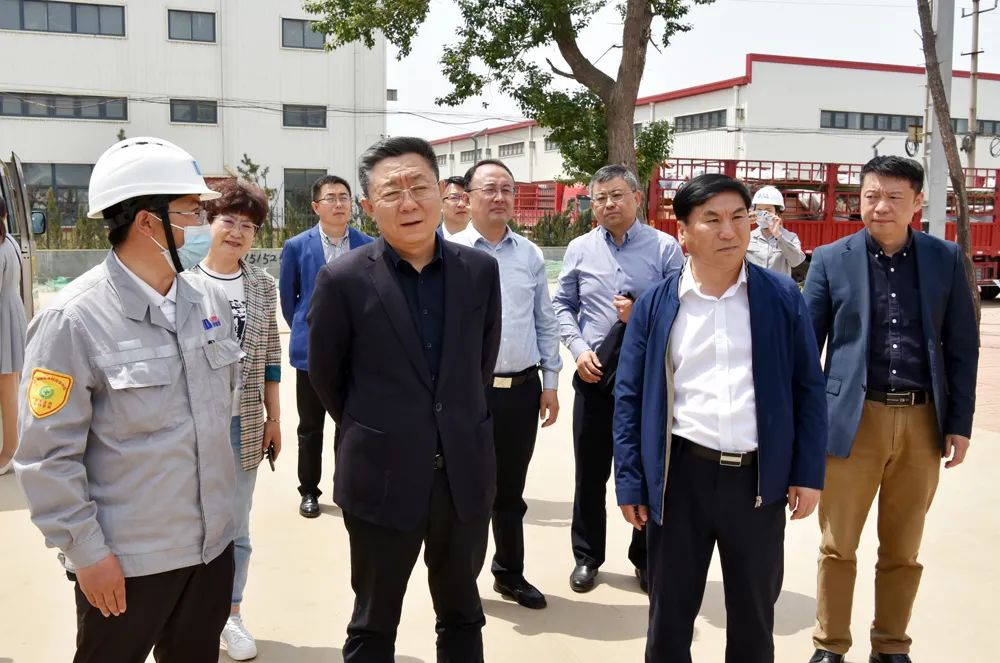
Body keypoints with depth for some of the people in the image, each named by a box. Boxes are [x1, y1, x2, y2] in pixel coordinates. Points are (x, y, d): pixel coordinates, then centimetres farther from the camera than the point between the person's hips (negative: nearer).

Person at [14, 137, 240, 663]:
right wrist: (86, 551, -13)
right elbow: (48, 454, -15)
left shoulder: (210, 299, 2)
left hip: (211, 541, 6)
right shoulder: (73, 321, -17)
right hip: (125, 559, -5)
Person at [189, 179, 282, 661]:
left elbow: (270, 358, 7)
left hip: (244, 423, 2)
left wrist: (273, 418, 7)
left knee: (236, 527, 12)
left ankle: (230, 614, 27)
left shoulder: (262, 285, 3)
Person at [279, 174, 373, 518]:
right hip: (312, 351, 0)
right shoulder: (296, 247, -3)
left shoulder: (370, 247, -2)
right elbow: (287, 297, 8)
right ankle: (309, 491, 23)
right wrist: (304, 330, 11)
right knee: (310, 428, 10)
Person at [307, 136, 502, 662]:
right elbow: (325, 376, 2)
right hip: (383, 478, -3)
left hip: (465, 473, 3)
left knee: (462, 614, 20)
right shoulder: (344, 280, -11)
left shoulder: (480, 271, -2)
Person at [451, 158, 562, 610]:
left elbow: (546, 323, 11)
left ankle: (510, 574, 33)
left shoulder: (530, 255, 7)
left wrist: (550, 382, 7)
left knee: (510, 489, 17)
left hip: (523, 387, 4)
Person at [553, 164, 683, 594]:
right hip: (594, 375, 2)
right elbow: (562, 306, 8)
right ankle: (587, 557, 26)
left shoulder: (665, 247, -2)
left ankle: (646, 559, 26)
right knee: (590, 471, 10)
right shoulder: (580, 249, 4)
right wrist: (579, 350, -6)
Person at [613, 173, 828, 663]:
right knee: (669, 614, 14)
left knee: (754, 615, 17)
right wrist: (630, 482, -1)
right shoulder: (655, 304, 0)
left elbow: (808, 388, 3)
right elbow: (629, 397, 2)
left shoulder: (783, 296, 1)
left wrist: (809, 473, -1)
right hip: (680, 476, 0)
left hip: (760, 478, 1)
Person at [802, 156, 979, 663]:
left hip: (923, 422, 2)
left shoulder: (946, 259, 5)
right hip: (853, 420, -1)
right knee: (838, 546, 6)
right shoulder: (831, 260, 0)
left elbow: (963, 346, 7)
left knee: (903, 551, 13)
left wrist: (959, 423, 2)